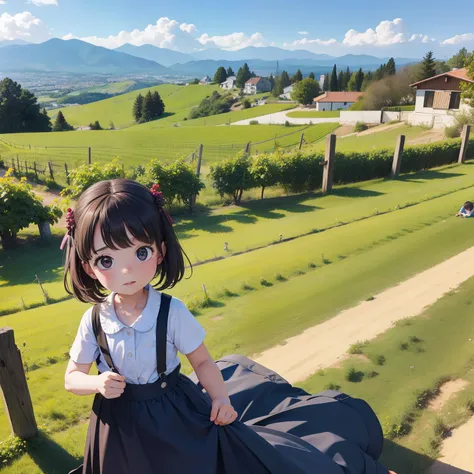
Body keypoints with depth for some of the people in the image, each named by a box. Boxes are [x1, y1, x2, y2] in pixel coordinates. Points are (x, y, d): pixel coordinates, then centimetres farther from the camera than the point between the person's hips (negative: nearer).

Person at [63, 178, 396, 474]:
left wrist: (220, 398, -15)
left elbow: (201, 360, -7)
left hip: (176, 412, -2)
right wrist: (98, 383, -22)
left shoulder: (172, 312, -22)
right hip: (123, 425, 3)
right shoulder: (93, 321, -16)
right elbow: (72, 378, -2)